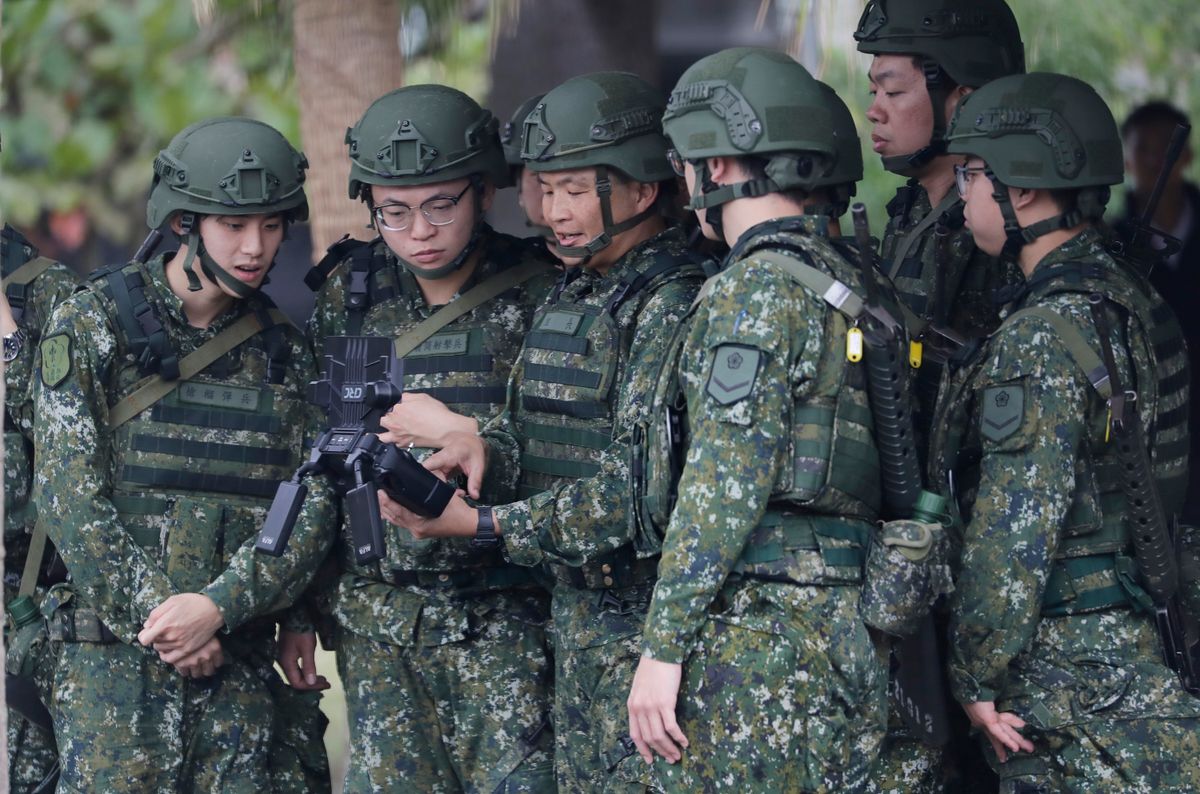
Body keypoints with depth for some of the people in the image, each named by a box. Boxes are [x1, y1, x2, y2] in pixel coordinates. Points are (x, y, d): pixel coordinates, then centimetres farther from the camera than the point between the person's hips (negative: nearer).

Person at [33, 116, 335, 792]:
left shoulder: (285, 349, 10)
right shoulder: (93, 326, -1)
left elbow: (312, 510, 1)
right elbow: (73, 500, -7)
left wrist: (217, 607, -13)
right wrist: (159, 618, -11)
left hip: (244, 667, 3)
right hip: (116, 660, -3)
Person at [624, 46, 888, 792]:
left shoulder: (756, 293, -12)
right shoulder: (849, 284, 16)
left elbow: (723, 488, -16)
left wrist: (663, 647, -15)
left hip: (758, 637, -9)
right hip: (850, 637, 9)